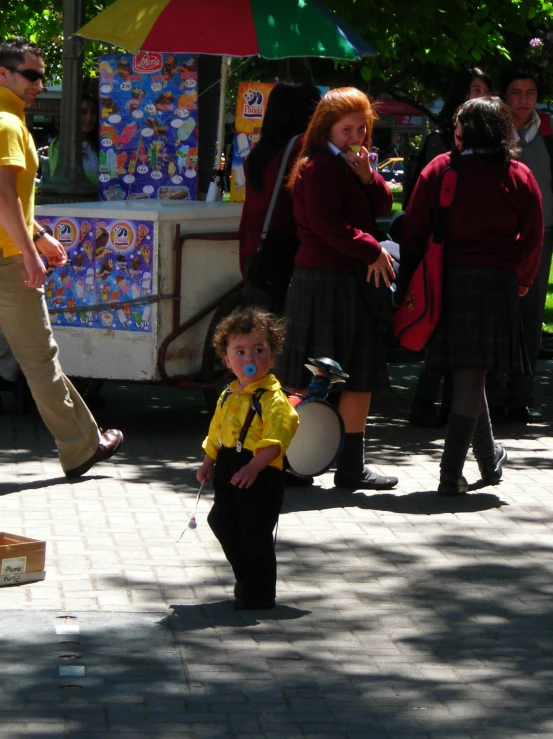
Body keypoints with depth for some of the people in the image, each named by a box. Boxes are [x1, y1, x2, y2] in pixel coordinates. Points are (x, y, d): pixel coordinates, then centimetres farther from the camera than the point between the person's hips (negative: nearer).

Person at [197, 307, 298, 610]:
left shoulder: (273, 398, -16)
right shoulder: (228, 396, 11)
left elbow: (275, 439, -26)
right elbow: (216, 431, 23)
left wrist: (254, 466, -36)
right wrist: (208, 462, 19)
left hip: (261, 475, -9)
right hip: (228, 471, 9)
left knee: (255, 534, -3)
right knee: (224, 524, 17)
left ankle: (260, 593, 10)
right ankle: (245, 581, 35)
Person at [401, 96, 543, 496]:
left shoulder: (439, 169, -1)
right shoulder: (519, 176, 0)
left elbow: (414, 231, -2)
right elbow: (533, 237, 4)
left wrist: (410, 282, 5)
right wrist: (522, 281, 19)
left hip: (447, 279, 2)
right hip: (497, 281, -2)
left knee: (466, 369, 16)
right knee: (472, 374, -1)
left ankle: (489, 458, 31)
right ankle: (452, 473, -7)